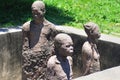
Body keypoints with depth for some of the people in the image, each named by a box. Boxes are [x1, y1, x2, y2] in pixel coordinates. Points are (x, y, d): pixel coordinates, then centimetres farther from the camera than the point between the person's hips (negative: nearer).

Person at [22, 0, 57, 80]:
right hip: (30, 59, 0)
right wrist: (26, 66, -3)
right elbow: (25, 48, 1)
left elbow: (52, 48, 3)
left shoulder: (50, 27, 1)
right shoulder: (27, 26, 0)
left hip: (45, 60, 0)